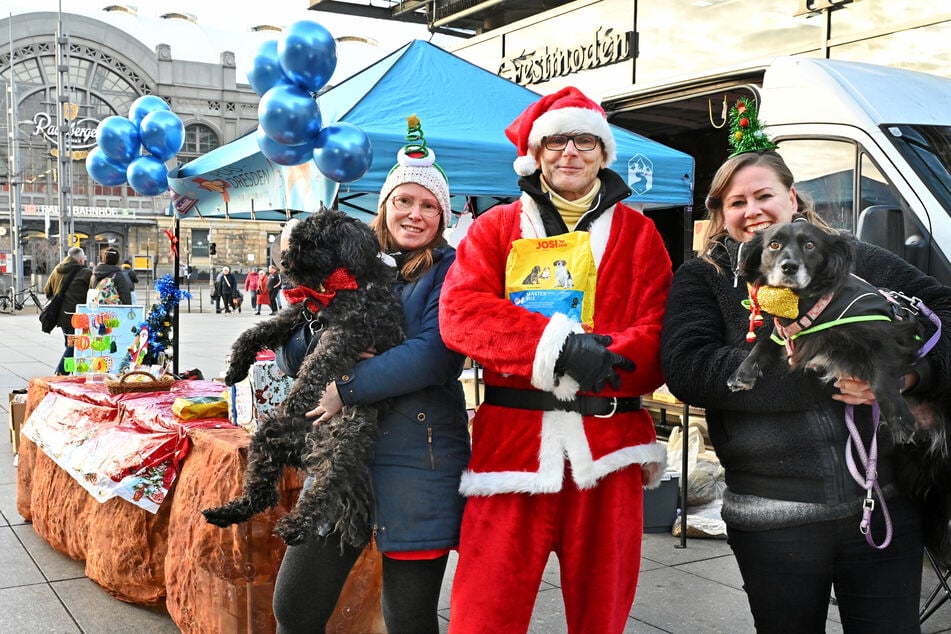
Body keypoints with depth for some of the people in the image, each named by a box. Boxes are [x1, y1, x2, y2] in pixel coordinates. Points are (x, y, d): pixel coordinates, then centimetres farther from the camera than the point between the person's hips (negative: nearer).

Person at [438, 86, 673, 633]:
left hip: (608, 444, 1)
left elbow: (655, 342, 0)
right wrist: (558, 343, -21)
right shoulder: (496, 228, 10)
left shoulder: (637, 233, 10)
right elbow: (461, 311, -7)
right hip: (511, 439, 0)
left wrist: (595, 361, -21)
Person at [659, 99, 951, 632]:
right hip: (773, 521, -1)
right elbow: (688, 369, -14)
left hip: (887, 507, 2)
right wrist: (822, 378, -19)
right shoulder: (702, 280, 1)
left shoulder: (860, 262, 7)